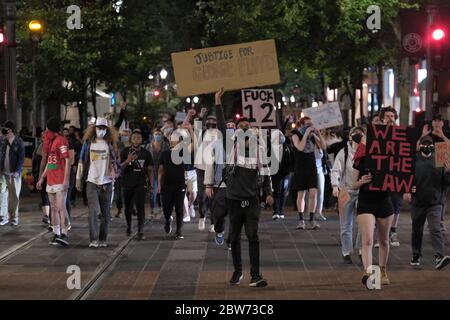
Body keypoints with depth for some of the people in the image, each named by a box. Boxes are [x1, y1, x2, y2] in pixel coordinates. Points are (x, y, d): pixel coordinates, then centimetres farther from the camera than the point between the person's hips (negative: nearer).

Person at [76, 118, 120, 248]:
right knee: (93, 210, -12)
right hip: (92, 182, -2)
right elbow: (81, 161, 8)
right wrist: (79, 179, 7)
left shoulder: (110, 144, 7)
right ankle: (93, 239, -13)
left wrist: (115, 172, -6)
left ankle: (103, 239, 14)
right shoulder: (88, 143, 4)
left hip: (106, 182, 2)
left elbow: (115, 160, 13)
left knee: (106, 213, 5)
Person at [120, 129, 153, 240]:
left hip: (140, 184, -1)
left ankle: (140, 231, -16)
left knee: (140, 207, -13)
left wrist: (151, 184, 2)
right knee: (128, 208, 13)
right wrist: (127, 161, -22)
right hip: (127, 184, 1)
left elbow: (150, 170, 9)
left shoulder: (146, 154, 5)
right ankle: (128, 226, 36)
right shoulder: (125, 152, 3)